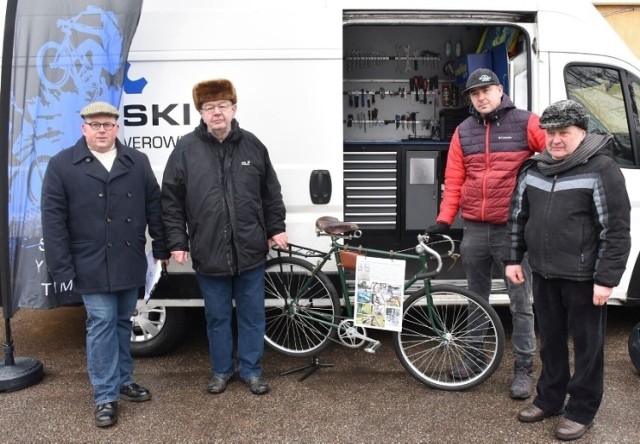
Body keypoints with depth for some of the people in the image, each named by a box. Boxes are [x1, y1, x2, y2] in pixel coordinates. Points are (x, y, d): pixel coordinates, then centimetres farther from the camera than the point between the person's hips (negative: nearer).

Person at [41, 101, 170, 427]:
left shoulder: (137, 162, 6)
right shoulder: (62, 165, -3)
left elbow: (154, 207, 9)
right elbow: (53, 220, -6)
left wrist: (162, 248, 8)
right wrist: (61, 268, -11)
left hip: (130, 262, 3)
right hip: (91, 265, -3)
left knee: (122, 323, 15)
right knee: (101, 325, 0)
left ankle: (123, 381, 30)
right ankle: (105, 396, 11)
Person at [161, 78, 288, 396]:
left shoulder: (252, 145, 2)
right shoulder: (186, 149, -3)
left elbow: (271, 192, 9)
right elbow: (171, 201, -1)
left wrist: (276, 228, 7)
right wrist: (177, 242, -4)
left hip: (250, 251, 1)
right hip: (208, 253, -1)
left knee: (252, 315, 12)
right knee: (217, 317, 14)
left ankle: (251, 369, 30)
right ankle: (221, 370, 33)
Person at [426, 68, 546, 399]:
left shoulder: (525, 123, -3)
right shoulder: (463, 132, 8)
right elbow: (453, 180, 6)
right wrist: (444, 219, -1)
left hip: (513, 229, -4)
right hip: (474, 229, 4)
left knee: (520, 303, 4)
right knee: (476, 297, 16)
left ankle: (524, 368, 17)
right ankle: (474, 356, 31)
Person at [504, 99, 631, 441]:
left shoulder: (601, 169, -11)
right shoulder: (533, 170, 7)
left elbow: (617, 230, -14)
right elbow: (517, 216, 14)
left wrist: (607, 278, -16)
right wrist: (513, 258, 10)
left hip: (584, 278, -5)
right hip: (544, 274, 6)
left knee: (587, 345, 9)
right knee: (551, 341, 18)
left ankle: (582, 410, 24)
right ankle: (549, 398, 35)